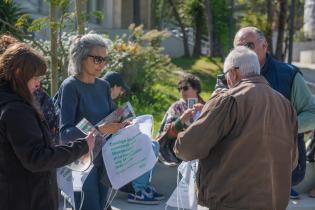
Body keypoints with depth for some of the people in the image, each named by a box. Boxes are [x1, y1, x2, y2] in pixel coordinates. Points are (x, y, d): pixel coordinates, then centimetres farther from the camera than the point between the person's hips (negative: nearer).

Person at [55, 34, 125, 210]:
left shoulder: (104, 86, 7)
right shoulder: (70, 86, -12)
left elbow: (113, 117, 15)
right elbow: (65, 132, -19)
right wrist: (98, 130, -33)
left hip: (104, 159, 6)